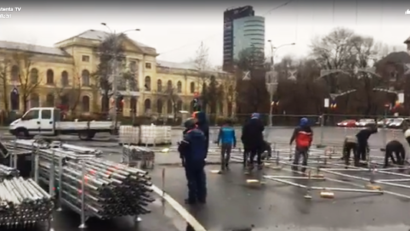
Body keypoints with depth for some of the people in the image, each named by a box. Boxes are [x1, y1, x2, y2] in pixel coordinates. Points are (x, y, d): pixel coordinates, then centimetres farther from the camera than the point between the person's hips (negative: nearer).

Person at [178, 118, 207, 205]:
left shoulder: (188, 135, -17)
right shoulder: (201, 133, 8)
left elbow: (182, 147, -19)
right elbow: (205, 146, 16)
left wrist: (182, 154, -2)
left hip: (190, 161, -7)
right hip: (200, 160, 7)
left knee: (192, 180, 1)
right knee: (201, 179, 12)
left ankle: (192, 199, 7)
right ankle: (202, 198, 19)